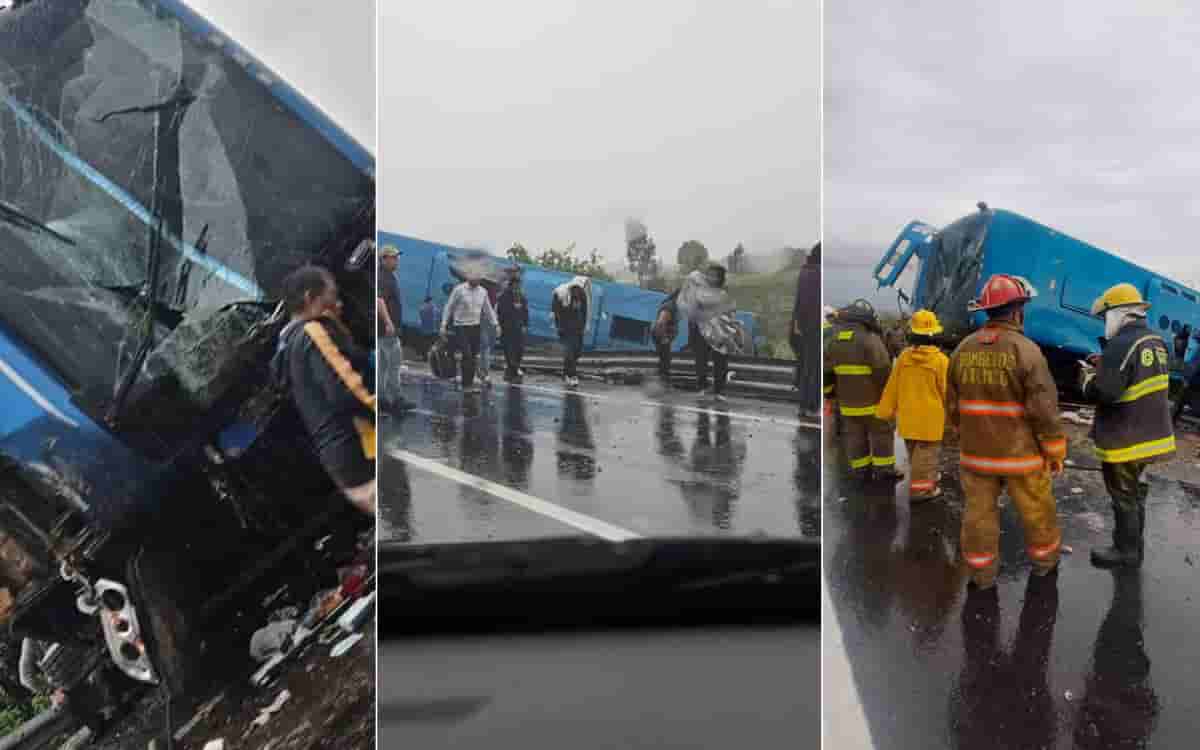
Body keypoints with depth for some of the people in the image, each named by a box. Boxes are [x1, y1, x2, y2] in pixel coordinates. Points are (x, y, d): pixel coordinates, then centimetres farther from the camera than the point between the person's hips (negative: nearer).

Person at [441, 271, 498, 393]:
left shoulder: (483, 291, 7)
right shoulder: (459, 289, -6)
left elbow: (488, 310, 14)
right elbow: (449, 307, -2)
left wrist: (496, 325, 8)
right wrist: (444, 325, -6)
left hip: (475, 327, 4)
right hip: (461, 327, -4)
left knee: (473, 357, 5)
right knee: (467, 356, -12)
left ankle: (470, 383, 15)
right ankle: (466, 384, -5)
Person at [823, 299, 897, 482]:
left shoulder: (835, 340, 3)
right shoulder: (870, 339, -18)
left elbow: (826, 370, 8)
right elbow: (883, 370, -19)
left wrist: (830, 391, 21)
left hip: (848, 400, 6)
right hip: (873, 399, -5)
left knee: (855, 436, 13)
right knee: (881, 434, 8)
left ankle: (860, 471, 19)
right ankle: (883, 470, 14)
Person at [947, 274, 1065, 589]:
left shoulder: (963, 349, -3)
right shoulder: (1027, 351, -17)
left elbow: (953, 405, 4)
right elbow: (1044, 409, -16)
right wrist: (1056, 451, -4)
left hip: (976, 451, 3)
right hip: (1020, 452, -3)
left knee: (979, 512, 11)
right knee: (1037, 509, 19)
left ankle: (983, 572, 20)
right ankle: (1044, 558, 38)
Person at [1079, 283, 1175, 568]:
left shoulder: (1122, 345, -24)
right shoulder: (1157, 342, 6)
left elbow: (1103, 393, -27)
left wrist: (1087, 378, -7)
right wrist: (1103, 367, 9)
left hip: (1126, 439, -9)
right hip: (1150, 434, 9)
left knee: (1123, 496, 6)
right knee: (1134, 491, 23)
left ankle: (1127, 551, 18)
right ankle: (1134, 544, 35)